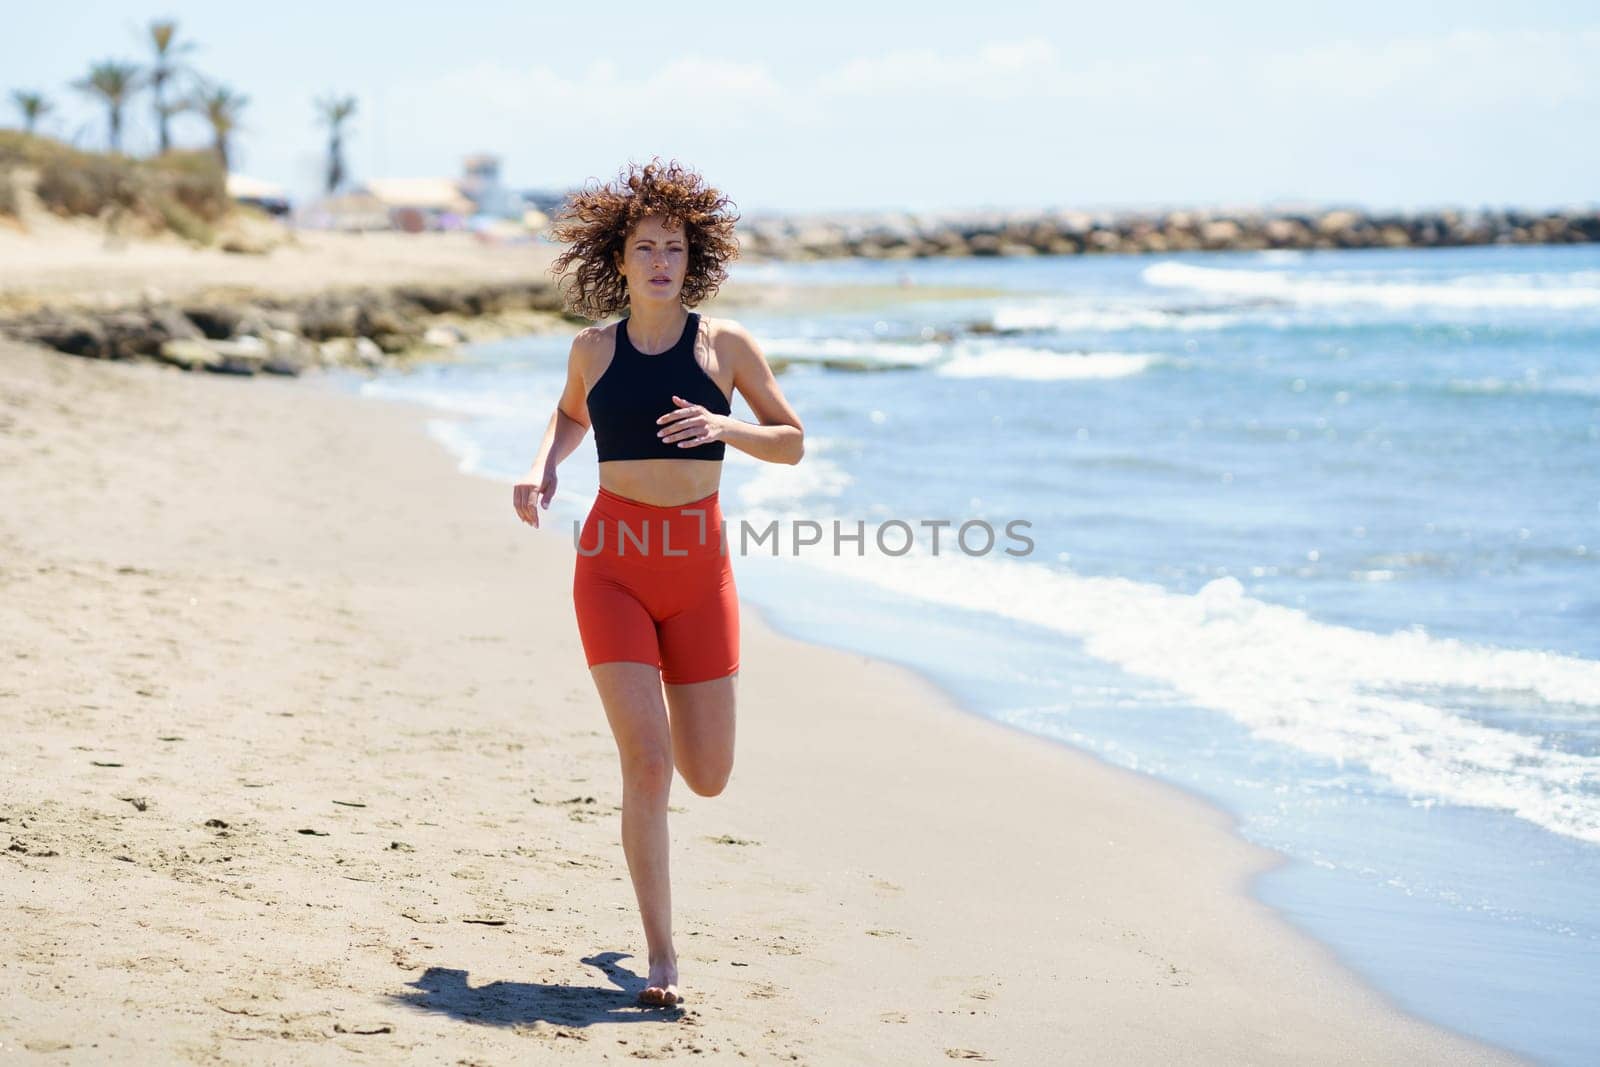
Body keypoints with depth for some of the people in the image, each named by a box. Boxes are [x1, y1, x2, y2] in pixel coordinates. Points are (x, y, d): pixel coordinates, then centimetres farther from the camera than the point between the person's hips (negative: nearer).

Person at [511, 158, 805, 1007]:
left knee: (706, 777, 6)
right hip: (612, 563, 0)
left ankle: (660, 698, 44)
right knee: (647, 765, -13)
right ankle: (661, 957, -4)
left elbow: (792, 443, 7)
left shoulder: (726, 345, 2)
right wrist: (542, 468, 8)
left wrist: (724, 427, -12)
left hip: (698, 565, 1)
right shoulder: (594, 349, 6)